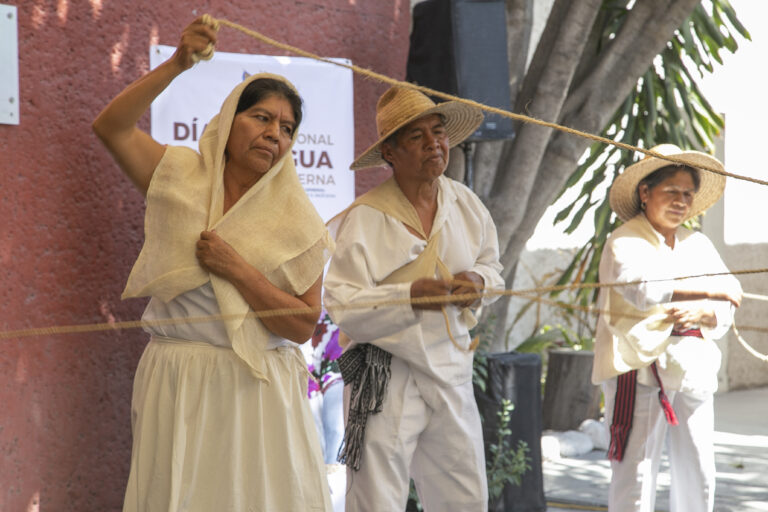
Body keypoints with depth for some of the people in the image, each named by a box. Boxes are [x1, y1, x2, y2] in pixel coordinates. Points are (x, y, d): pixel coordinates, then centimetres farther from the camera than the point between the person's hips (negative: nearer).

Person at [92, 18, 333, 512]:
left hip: (256, 387, 0)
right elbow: (110, 126, -6)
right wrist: (177, 64, -14)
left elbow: (303, 326, -5)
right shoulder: (182, 175, 5)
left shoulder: (297, 221, 1)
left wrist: (237, 270, -15)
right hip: (176, 382, 0)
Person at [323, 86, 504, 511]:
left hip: (451, 370, 6)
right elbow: (343, 308, -19)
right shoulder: (364, 218, -14)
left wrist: (478, 281, -3)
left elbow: (491, 265, 21)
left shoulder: (466, 204, 6)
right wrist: (411, 296, -31)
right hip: (385, 378, -6)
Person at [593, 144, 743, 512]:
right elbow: (641, 288, -23)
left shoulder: (698, 245, 15)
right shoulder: (625, 243, -2)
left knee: (698, 479, 7)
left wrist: (699, 313, -15)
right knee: (636, 473, -7)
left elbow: (724, 314, 9)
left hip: (692, 371, 6)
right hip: (639, 368, -6)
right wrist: (713, 290, -17)